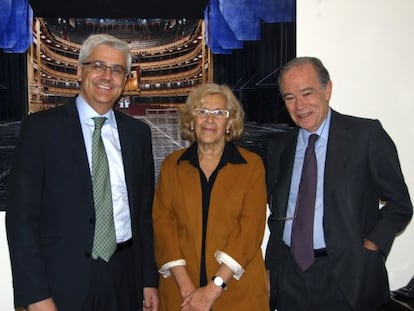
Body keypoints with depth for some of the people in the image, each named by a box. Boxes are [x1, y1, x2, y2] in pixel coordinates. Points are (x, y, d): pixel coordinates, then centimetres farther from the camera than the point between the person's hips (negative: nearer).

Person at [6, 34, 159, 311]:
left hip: (125, 279, 4)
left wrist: (149, 279, 8)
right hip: (64, 281, -3)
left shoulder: (138, 132, 6)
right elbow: (21, 215, -7)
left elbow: (144, 211, 9)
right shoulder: (41, 127, -5)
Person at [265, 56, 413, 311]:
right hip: (288, 278, 4)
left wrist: (367, 252, -11)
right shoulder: (278, 147, 7)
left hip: (346, 278, -3)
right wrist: (271, 269, 5)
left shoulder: (366, 134, -5)